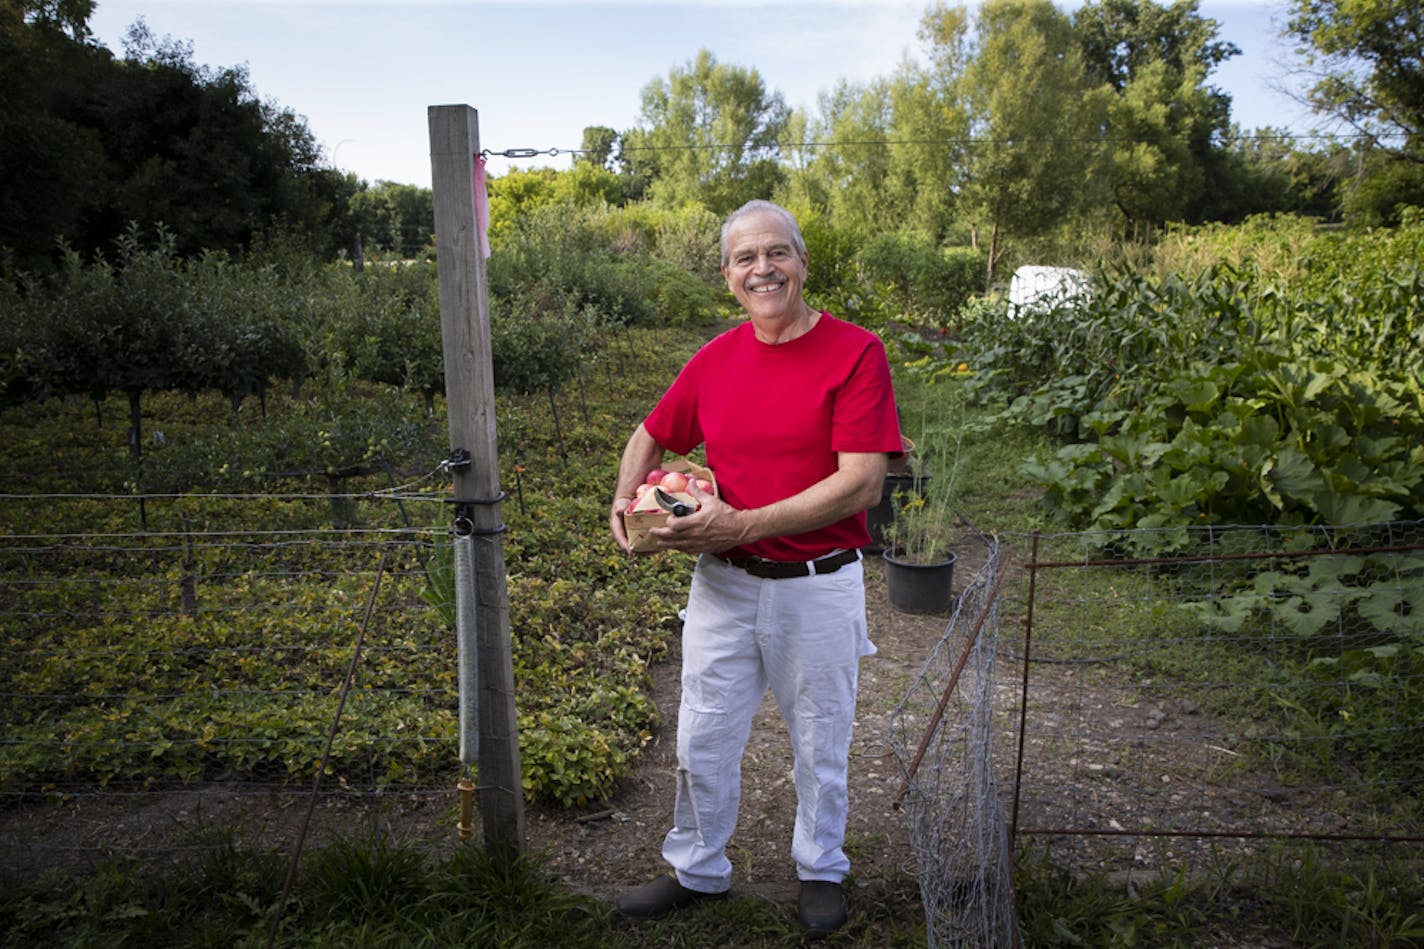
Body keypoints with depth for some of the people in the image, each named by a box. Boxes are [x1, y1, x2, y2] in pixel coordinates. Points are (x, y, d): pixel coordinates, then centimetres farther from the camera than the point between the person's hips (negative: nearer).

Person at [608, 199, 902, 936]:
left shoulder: (855, 352, -12)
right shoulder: (714, 360, 2)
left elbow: (861, 485, -20)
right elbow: (652, 435, 17)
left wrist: (740, 524, -23)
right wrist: (626, 498, -4)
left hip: (817, 586, -3)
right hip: (722, 583, 4)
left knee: (820, 744, 16)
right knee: (701, 741, 14)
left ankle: (820, 871, 41)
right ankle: (696, 870, 38)